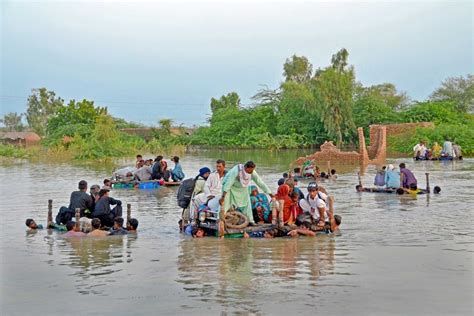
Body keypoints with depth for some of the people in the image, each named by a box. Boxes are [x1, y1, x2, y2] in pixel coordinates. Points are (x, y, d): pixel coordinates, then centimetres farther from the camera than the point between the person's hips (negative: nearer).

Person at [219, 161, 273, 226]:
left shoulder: (253, 173, -23)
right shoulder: (236, 171, -38)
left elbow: (261, 183, -14)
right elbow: (228, 184, -38)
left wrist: (270, 194, -13)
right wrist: (222, 197, -41)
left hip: (242, 188, 5)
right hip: (231, 187, -5)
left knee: (247, 203, 1)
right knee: (224, 203, -16)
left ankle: (250, 221, 11)